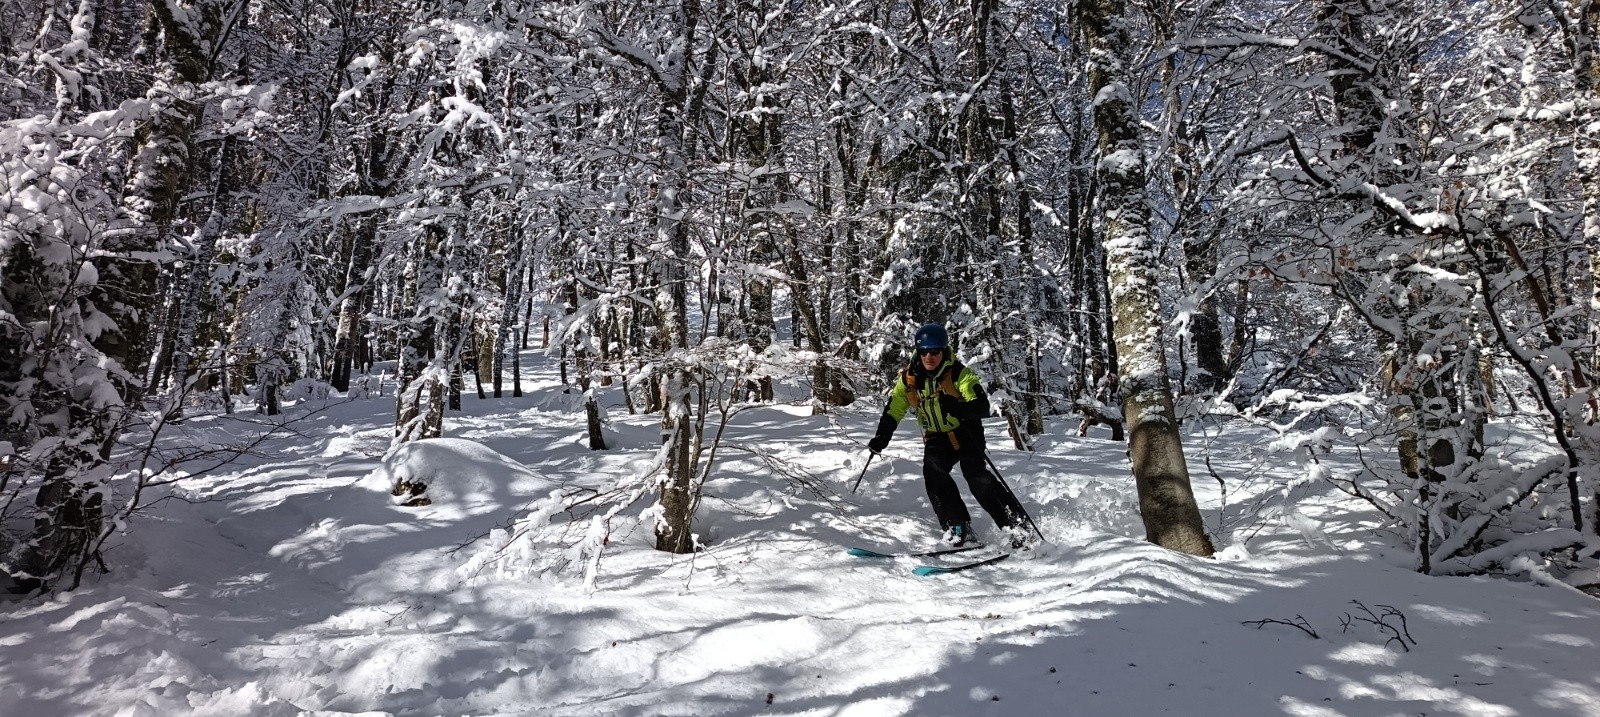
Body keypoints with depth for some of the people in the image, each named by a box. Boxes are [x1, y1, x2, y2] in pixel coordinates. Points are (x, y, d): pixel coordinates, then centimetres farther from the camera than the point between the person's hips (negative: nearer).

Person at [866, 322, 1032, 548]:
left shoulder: (959, 373, -17)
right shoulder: (909, 378, -5)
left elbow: (982, 407, -25)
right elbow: (893, 410, 5)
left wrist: (957, 407, -45)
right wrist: (881, 438, -8)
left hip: (966, 431, -4)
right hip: (937, 437, 4)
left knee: (976, 475, -22)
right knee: (932, 470, -22)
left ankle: (1015, 524, -14)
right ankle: (959, 529, -19)